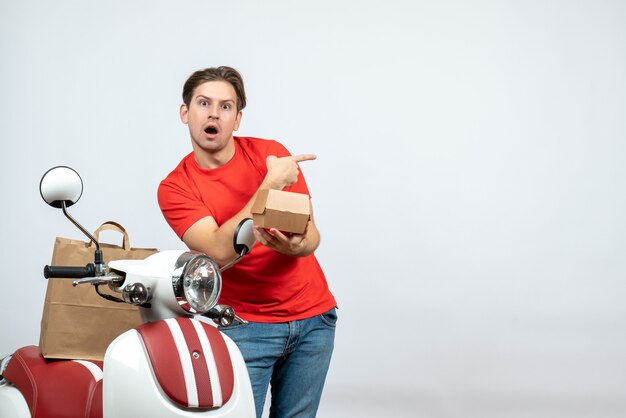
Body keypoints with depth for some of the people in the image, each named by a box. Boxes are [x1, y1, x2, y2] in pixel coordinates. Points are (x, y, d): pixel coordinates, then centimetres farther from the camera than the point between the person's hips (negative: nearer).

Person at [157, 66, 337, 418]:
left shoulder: (272, 153, -1)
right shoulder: (175, 188, -7)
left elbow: (312, 233, -1)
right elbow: (220, 250, -21)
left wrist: (296, 246, -26)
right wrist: (271, 184, -23)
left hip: (313, 316, 3)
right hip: (245, 323, -2)